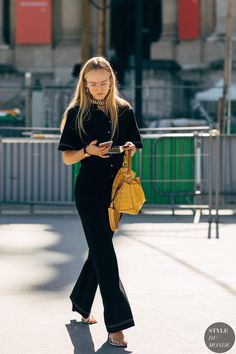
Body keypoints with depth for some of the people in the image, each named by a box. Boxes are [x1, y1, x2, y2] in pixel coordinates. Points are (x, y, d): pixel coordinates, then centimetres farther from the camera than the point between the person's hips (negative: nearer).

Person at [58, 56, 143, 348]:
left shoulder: (123, 110, 5)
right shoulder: (77, 112, -4)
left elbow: (134, 146, 12)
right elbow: (67, 158, -3)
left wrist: (130, 148, -11)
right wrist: (88, 151, -22)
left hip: (115, 190, 4)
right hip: (89, 191, -4)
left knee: (100, 249, 15)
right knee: (104, 254, -9)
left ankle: (80, 304, 36)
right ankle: (115, 325, -10)